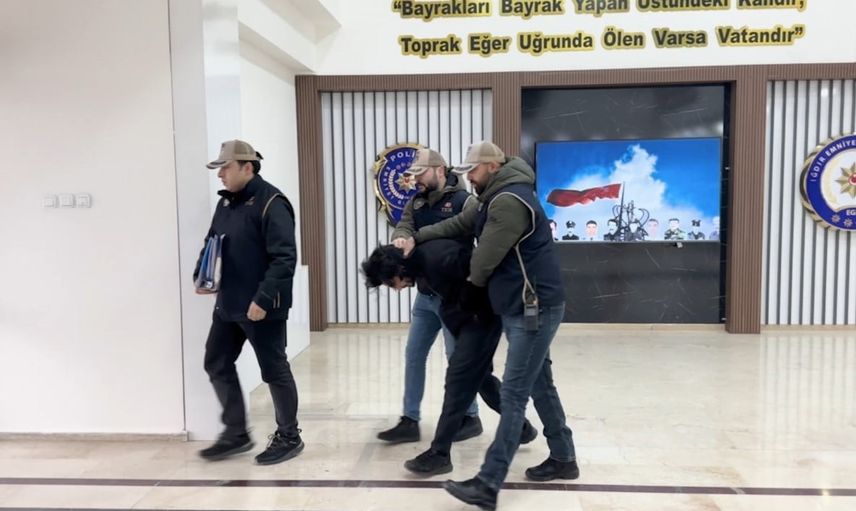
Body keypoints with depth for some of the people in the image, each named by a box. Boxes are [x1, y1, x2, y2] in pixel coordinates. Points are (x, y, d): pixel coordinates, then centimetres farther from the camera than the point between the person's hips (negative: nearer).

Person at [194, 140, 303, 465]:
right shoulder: (226, 202, 12)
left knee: (274, 371, 3)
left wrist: (263, 299, -27)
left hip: (262, 308, -9)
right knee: (217, 365, 13)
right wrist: (201, 275, 4)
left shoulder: (271, 203, -16)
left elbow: (284, 258, -22)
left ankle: (289, 437, 21)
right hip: (228, 304, 9)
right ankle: (236, 434, 28)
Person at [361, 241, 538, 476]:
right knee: (478, 375, 17)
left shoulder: (440, 260, -30)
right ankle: (521, 427, 35)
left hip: (483, 312, -10)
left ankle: (440, 453, -4)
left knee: (460, 376, -10)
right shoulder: (419, 265, -1)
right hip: (467, 313, 10)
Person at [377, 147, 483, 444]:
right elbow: (404, 226, -4)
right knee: (414, 355, 10)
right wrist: (402, 239, -29)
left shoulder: (462, 200, -11)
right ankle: (410, 421, 20)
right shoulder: (416, 202, 11)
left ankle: (470, 418, 23)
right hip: (425, 294, 7)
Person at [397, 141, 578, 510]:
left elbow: (486, 257, -18)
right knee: (540, 385, 17)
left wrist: (472, 281, 3)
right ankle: (563, 459, 30)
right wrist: (416, 239, 9)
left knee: (513, 393, -10)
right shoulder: (496, 198, 15)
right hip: (523, 307, 11)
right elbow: (459, 224, 19)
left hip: (535, 307, -11)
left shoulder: (510, 201, -20)